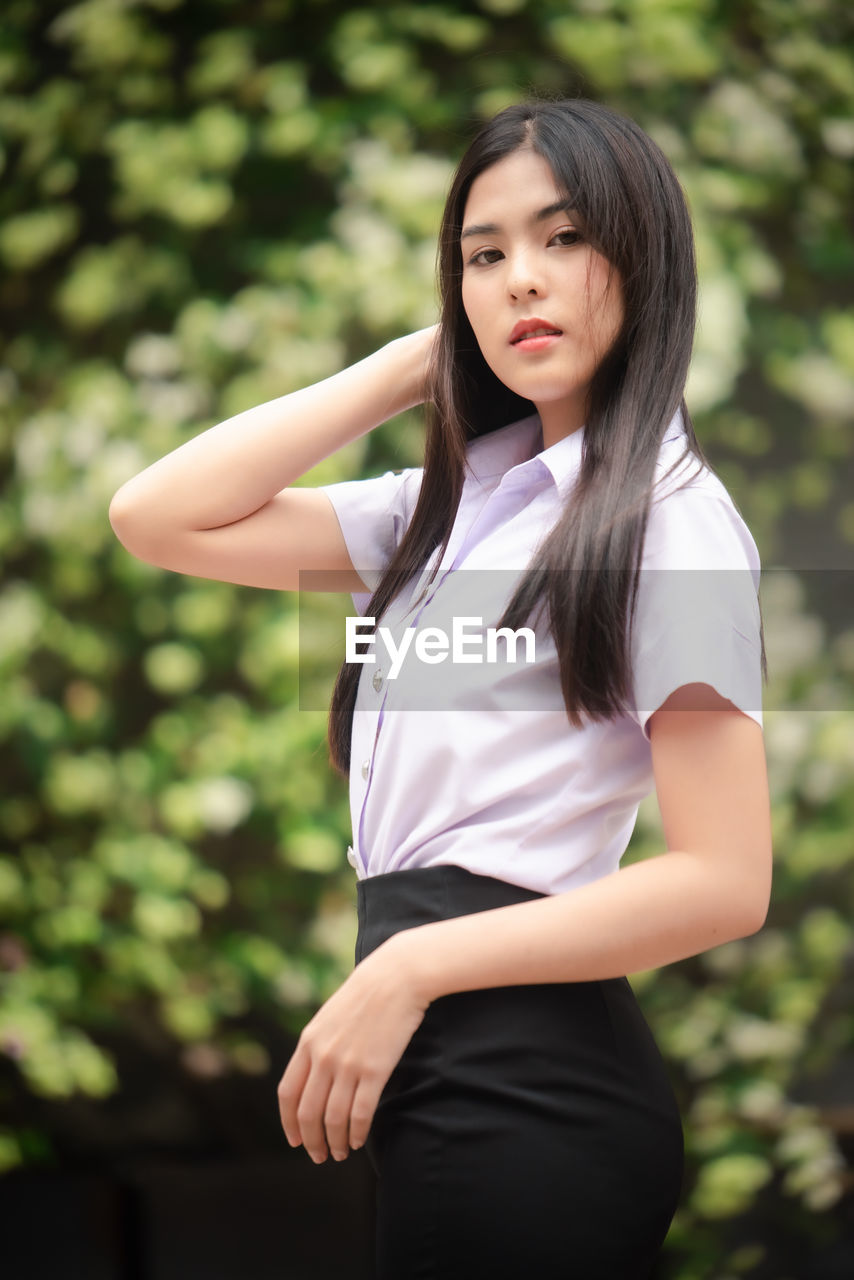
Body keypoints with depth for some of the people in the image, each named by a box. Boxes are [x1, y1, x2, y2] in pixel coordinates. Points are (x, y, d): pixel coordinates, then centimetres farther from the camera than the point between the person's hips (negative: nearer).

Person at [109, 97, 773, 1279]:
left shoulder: (668, 517, -9)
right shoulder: (464, 497, 14)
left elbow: (723, 883, -16)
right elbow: (157, 519, 8)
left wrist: (413, 968, -16)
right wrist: (408, 369, 7)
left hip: (526, 1084, -8)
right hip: (434, 1073, 8)